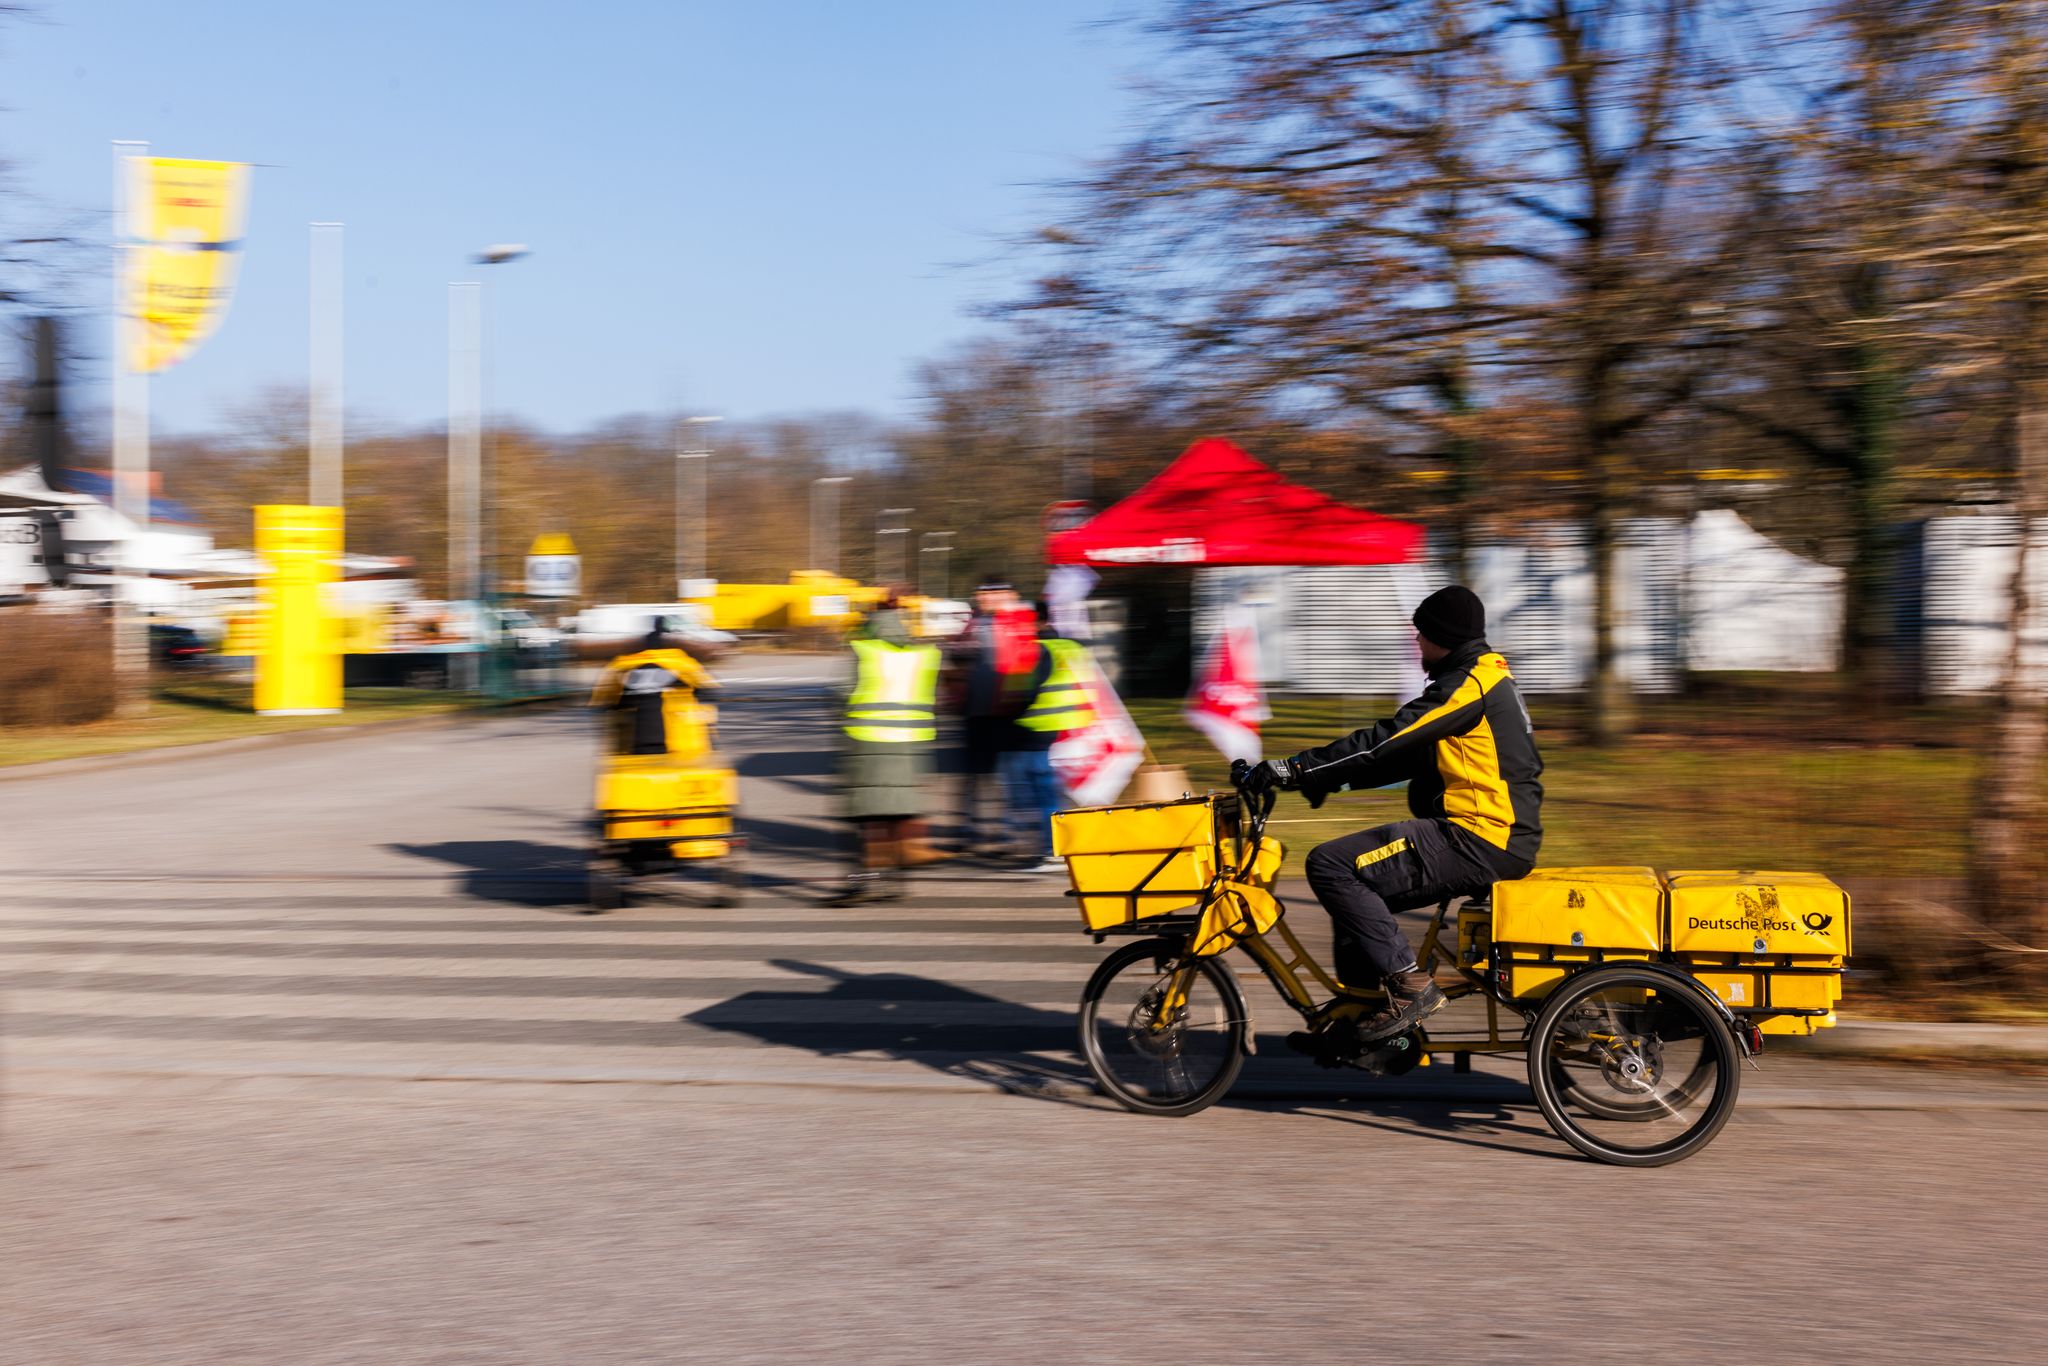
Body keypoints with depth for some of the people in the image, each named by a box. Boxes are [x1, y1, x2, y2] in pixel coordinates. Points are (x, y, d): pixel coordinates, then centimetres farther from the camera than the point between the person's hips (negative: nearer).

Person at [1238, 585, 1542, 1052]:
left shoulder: (1470, 684, -12)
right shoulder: (1486, 680, 20)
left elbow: (1384, 741, -20)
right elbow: (1401, 751, 22)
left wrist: (1294, 768, -19)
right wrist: (1327, 777, 15)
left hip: (1480, 840, -11)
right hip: (1497, 838, 11)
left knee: (1330, 865, -16)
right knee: (1356, 882, 17)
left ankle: (1410, 986, -16)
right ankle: (1359, 1015, 19)